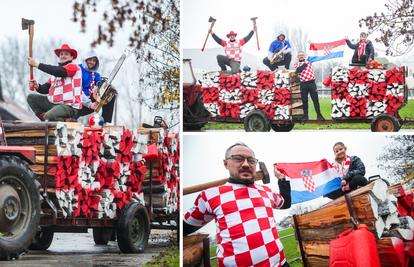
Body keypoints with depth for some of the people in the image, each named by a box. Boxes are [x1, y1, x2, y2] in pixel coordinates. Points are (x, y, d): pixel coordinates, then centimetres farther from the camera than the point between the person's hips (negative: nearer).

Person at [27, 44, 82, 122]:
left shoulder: (73, 67, -5)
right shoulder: (56, 70, 21)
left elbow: (58, 71, -23)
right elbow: (46, 88, 15)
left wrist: (37, 64, -22)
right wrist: (37, 86, -9)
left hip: (69, 106, -9)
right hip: (53, 103, 9)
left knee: (49, 116, -33)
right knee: (31, 97, 8)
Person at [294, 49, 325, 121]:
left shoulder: (308, 60, 15)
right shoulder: (296, 64, 12)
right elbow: (298, 70, -9)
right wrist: (305, 64, -5)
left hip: (311, 83, 0)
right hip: (303, 84, 0)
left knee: (315, 99, -2)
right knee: (304, 100, 4)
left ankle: (319, 115, -1)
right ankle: (305, 115, 11)